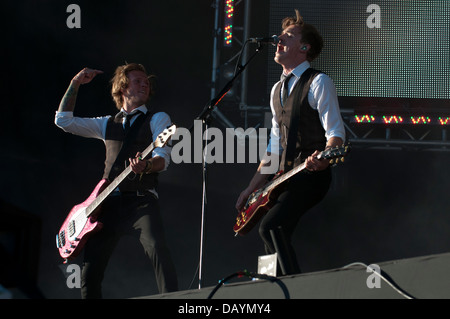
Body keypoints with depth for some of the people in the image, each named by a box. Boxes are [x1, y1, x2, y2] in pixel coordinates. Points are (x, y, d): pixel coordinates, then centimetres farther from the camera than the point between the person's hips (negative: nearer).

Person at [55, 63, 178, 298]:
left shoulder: (157, 119, 10)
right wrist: (75, 84, 12)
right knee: (90, 271, 1)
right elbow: (63, 120, 18)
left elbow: (163, 159, -6)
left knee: (157, 250, -29)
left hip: (141, 201, -4)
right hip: (108, 203, 4)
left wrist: (146, 166, -29)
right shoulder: (107, 124, 22)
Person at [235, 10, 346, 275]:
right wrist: (252, 187, 17)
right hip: (284, 178, 8)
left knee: (270, 227, -25)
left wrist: (323, 158, -34)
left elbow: (336, 133, -12)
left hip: (311, 174, -8)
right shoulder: (277, 90, 20)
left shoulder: (318, 83, -5)